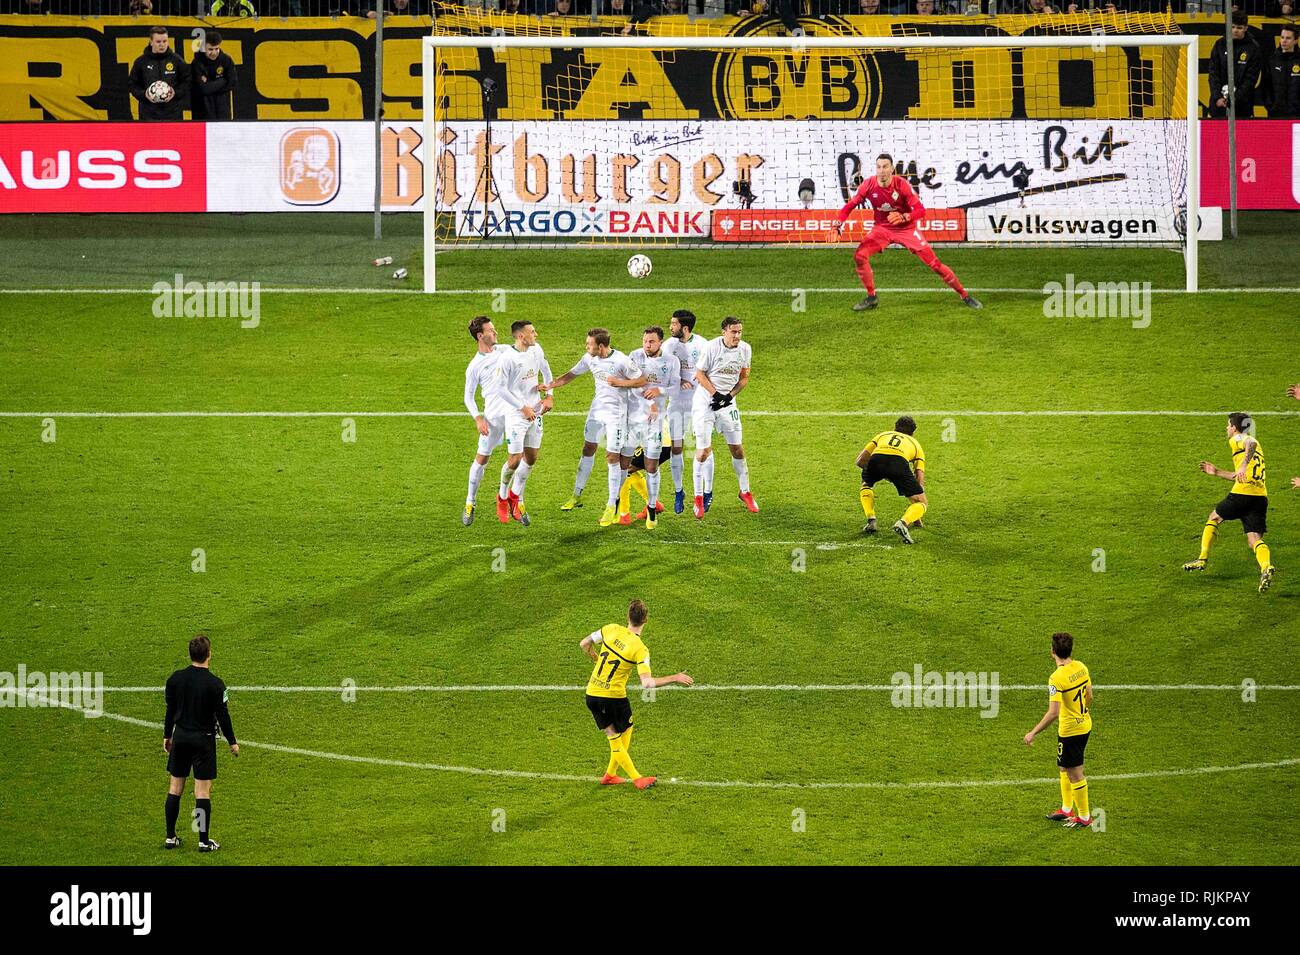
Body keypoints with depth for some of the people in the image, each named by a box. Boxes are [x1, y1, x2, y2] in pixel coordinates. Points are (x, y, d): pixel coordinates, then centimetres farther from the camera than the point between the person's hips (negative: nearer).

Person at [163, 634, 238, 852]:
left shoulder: (175, 679, -3)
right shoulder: (215, 684, -15)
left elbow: (170, 710, 6)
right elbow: (222, 716, -10)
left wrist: (167, 736, 19)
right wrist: (232, 742, 2)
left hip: (180, 736, 4)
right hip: (203, 740, -4)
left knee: (175, 787, 11)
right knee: (203, 791, 0)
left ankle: (170, 837, 15)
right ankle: (204, 841, 3)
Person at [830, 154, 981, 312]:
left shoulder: (902, 184, -23)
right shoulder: (868, 186, -16)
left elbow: (920, 210, -24)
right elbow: (849, 206, -7)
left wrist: (904, 217, -44)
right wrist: (837, 227, -21)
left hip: (907, 228, -3)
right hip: (882, 228, 3)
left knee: (934, 263, -6)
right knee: (860, 256, -16)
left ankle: (965, 296, 5)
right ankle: (871, 298, 3)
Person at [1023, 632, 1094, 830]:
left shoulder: (1057, 678, -26)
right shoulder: (1081, 668, -2)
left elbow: (1053, 712, -28)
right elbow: (1089, 696, 11)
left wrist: (1033, 733, -21)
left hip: (1069, 731, -9)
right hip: (1085, 725, 9)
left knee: (1075, 774, 6)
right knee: (1064, 768, 24)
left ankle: (1084, 817, 18)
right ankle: (1067, 809, 37)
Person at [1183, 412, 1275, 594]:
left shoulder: (1237, 440, 4)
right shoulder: (1249, 440, 31)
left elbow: (1251, 444, -22)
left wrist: (1243, 465, -37)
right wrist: (1217, 472, 44)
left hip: (1242, 494, -6)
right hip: (1261, 497, 6)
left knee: (1214, 517, 20)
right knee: (1255, 539, -2)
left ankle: (1202, 559, 21)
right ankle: (1266, 567, -31)